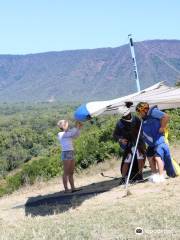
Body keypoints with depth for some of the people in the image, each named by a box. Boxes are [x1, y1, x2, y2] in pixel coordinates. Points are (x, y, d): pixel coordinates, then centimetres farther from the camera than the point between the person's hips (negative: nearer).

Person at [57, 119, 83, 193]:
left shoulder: (68, 134, 16)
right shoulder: (60, 134, -7)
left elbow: (76, 135, 19)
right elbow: (71, 133, -15)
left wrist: (79, 128, 6)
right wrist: (76, 126, -6)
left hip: (71, 153, 9)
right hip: (66, 154, -9)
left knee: (71, 173, 8)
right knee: (66, 173, -6)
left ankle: (73, 188, 9)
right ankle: (66, 189, -4)